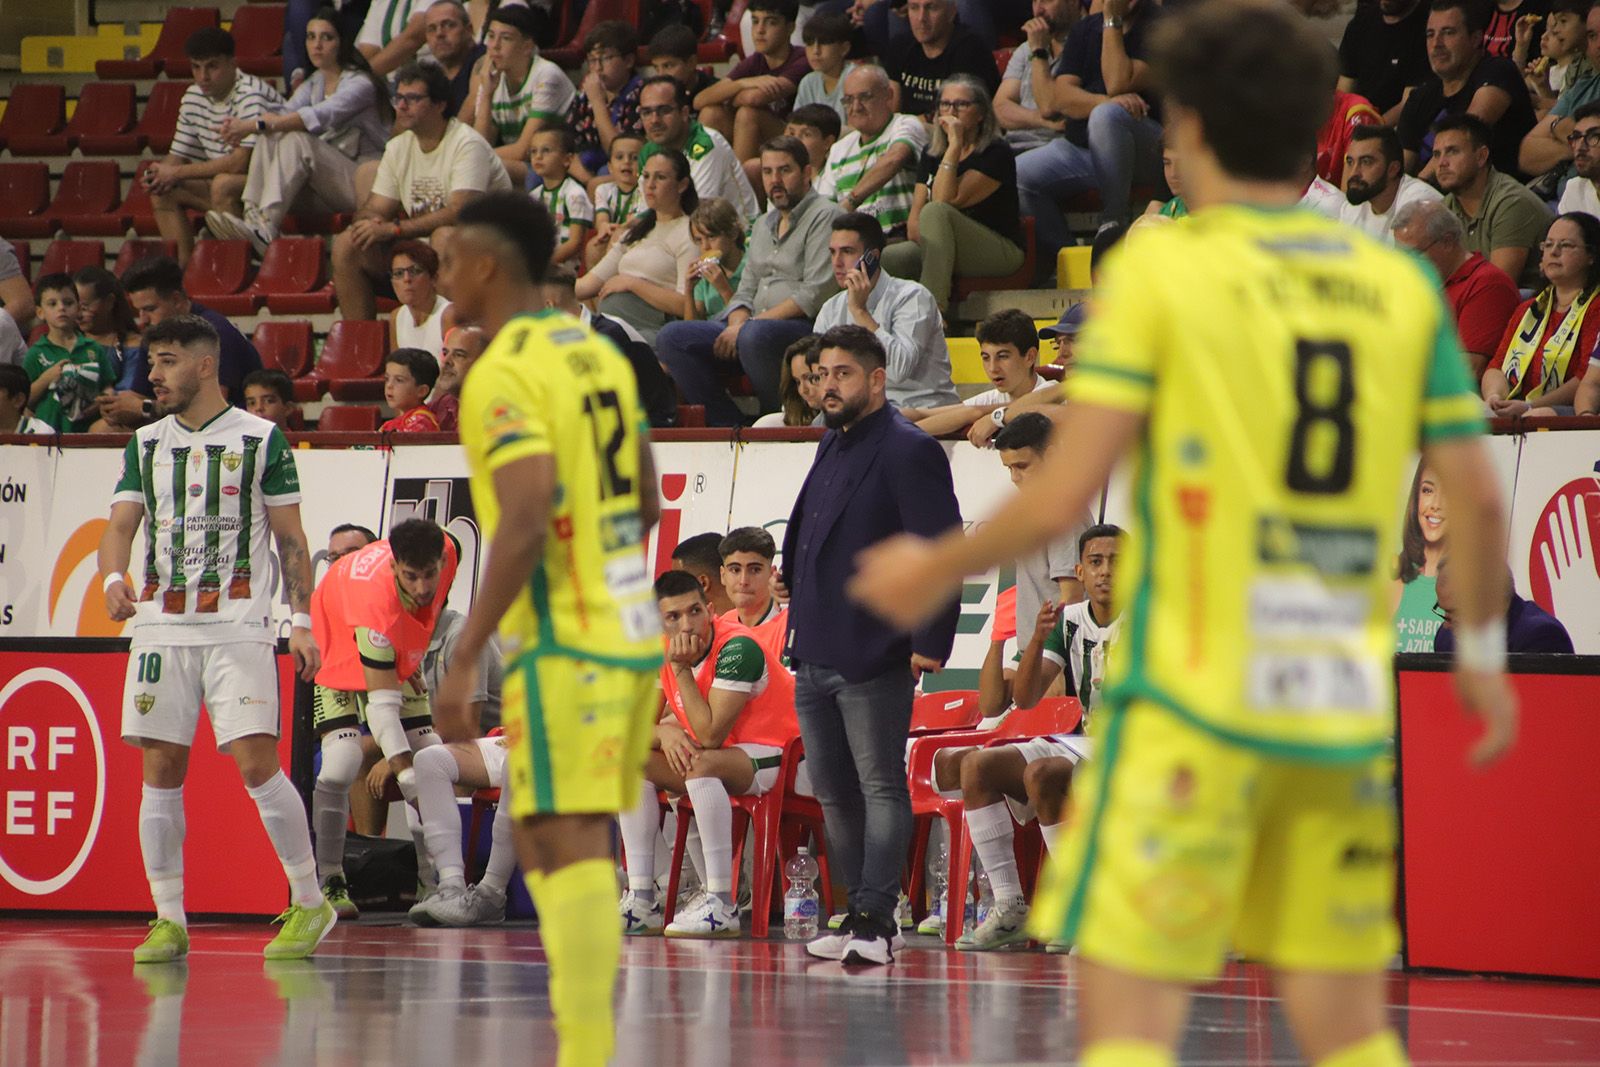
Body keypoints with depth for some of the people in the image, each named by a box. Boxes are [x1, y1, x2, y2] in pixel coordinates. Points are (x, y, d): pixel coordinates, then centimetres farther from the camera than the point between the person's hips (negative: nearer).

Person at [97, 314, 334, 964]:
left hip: (238, 626, -4)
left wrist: (302, 621, -2)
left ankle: (309, 902, 1)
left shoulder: (261, 439, 3)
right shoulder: (146, 444, 13)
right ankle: (169, 921, 8)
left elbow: (290, 539, 5)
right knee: (160, 773, 1)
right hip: (160, 626, 4)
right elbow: (120, 526, 7)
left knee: (257, 763, -12)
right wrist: (113, 578, -14)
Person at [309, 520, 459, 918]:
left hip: (397, 658, 6)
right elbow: (382, 702, -41)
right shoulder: (376, 603, -44)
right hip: (339, 657, -6)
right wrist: (403, 767, -50)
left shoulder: (445, 550, -27)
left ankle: (431, 882, 3)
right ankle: (329, 880, -11)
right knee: (341, 763, -24)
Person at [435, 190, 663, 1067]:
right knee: (539, 839, 15)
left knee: (571, 849, -9)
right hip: (631, 631, 9)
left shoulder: (502, 377, -15)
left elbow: (523, 524, -25)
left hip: (564, 646, -9)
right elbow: (645, 506, 20)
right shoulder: (596, 356, 14)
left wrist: (462, 660, -22)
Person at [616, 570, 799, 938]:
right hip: (724, 759, 9)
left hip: (774, 760, -9)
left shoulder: (737, 648, -24)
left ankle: (721, 904, -37)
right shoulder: (665, 650, 1)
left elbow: (709, 735, -28)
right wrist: (665, 732, -18)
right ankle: (641, 901, -9)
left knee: (700, 764, -35)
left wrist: (682, 669, -25)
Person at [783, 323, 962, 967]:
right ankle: (859, 915, 17)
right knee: (834, 794, 11)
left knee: (881, 790, -5)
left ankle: (875, 920, -7)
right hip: (814, 658, 9)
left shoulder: (910, 451, -9)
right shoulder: (832, 446, 17)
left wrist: (930, 644, -19)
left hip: (875, 660, -9)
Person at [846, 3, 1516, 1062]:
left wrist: (936, 570, 8)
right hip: (1346, 713, 5)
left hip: (1188, 696, -5)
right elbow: (1478, 496, 8)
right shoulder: (1401, 285, 8)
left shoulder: (1163, 265, -4)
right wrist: (1483, 654, 23)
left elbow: (1060, 497, -9)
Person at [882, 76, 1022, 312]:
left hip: (1001, 253, -5)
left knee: (935, 212, -33)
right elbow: (914, 220, 8)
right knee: (883, 259, -23)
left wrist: (955, 145, -17)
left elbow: (946, 201, -19)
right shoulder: (932, 154, 13)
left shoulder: (996, 153, -7)